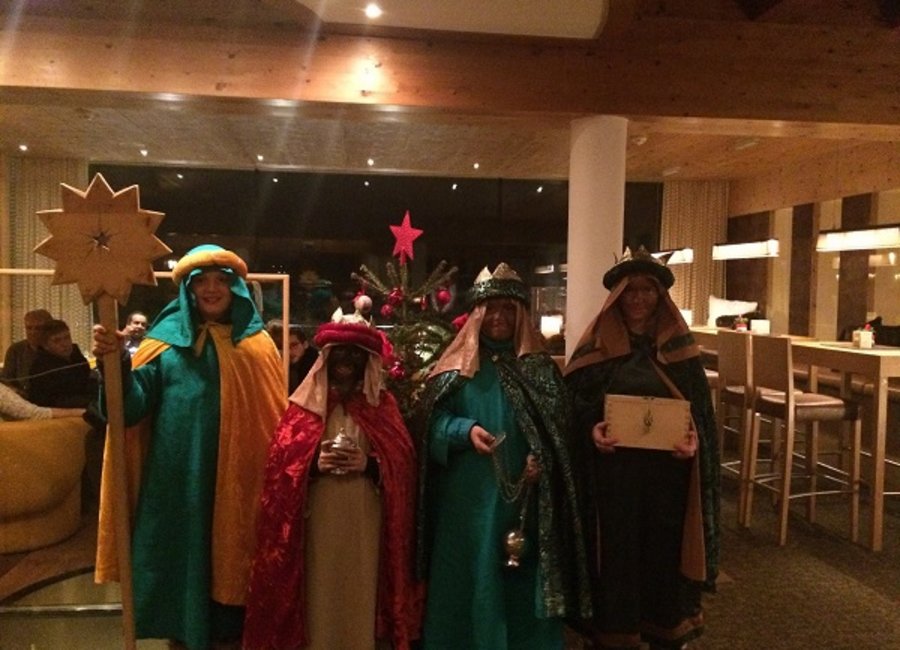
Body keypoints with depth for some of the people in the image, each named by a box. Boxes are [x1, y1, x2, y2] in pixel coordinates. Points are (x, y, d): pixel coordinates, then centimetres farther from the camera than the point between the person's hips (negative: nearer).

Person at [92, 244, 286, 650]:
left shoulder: (257, 345, 5)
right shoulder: (166, 341, 4)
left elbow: (277, 419, 4)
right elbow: (132, 409, -6)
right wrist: (118, 363, -23)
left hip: (238, 488, 0)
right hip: (178, 488, 0)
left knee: (230, 570, 8)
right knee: (180, 570, 7)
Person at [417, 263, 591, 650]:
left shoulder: (539, 367, 5)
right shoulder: (458, 365, 2)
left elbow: (557, 426, 4)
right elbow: (433, 417, -1)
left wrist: (541, 459, -15)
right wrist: (465, 430, -19)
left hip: (522, 494, 1)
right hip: (468, 496, 0)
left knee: (521, 579, 9)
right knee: (469, 579, 8)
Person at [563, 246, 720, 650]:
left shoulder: (680, 345, 5)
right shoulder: (596, 345, 0)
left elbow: (701, 408, 6)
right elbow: (573, 403, 0)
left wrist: (694, 439, -13)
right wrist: (591, 430, -19)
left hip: (669, 471, 2)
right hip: (613, 473, -1)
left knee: (665, 554, 11)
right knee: (616, 555, 6)